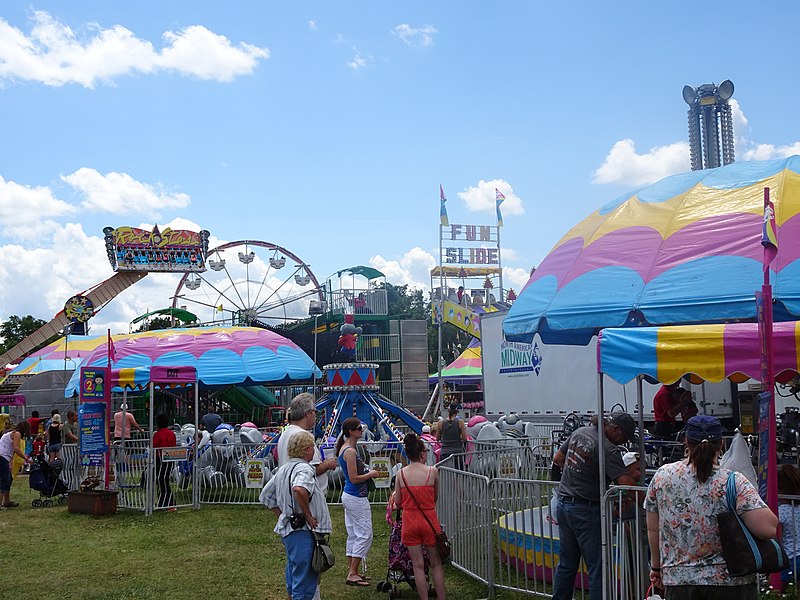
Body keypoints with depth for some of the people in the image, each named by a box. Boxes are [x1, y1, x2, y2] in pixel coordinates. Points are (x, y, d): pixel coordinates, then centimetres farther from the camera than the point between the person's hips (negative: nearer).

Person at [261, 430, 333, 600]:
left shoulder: (282, 470, 13)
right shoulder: (304, 469, -16)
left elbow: (265, 496, 21)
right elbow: (299, 490, -37)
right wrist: (308, 514, -23)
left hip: (287, 529, 9)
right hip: (303, 531, -9)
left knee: (293, 577, 23)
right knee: (304, 581, -3)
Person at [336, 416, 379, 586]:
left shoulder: (345, 448, 10)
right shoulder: (350, 451, -20)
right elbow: (354, 479, -21)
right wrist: (371, 474, -8)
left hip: (349, 496, 10)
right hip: (357, 498, -10)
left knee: (353, 535, 15)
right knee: (365, 534, -5)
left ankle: (352, 571, 21)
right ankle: (352, 574, -3)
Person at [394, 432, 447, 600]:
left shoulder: (401, 474, -4)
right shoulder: (432, 471, -8)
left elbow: (398, 503, 2)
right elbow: (435, 498, 5)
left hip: (409, 521, 1)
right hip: (429, 520, -1)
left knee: (418, 565, 9)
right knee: (436, 563, 13)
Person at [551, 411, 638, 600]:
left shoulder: (579, 432, 7)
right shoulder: (607, 449, -17)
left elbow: (558, 459, 19)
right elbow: (626, 483, -24)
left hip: (563, 505, 8)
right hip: (585, 510, -8)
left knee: (567, 564, 17)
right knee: (597, 567, 0)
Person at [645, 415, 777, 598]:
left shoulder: (662, 476, -2)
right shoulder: (734, 482, -12)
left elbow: (653, 530, 6)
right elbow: (769, 528, -20)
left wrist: (657, 566, 20)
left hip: (677, 579, 2)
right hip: (730, 583, -2)